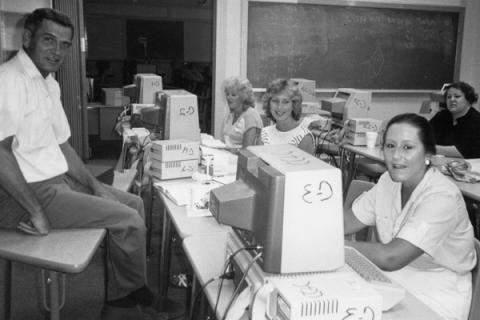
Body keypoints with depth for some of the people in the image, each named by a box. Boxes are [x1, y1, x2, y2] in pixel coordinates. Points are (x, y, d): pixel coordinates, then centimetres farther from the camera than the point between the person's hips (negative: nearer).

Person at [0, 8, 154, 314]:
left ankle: (121, 292, 18)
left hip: (61, 179, 10)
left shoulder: (50, 83, 12)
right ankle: (131, 293, 14)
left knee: (134, 202, 12)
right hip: (35, 190, -10)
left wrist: (94, 185, 9)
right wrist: (37, 212, -24)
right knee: (129, 220, -13)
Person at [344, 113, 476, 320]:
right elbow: (347, 221, 1)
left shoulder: (442, 198, -24)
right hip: (394, 278, 6)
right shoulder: (389, 181, -2)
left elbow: (391, 258, -31)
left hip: (437, 296, -6)